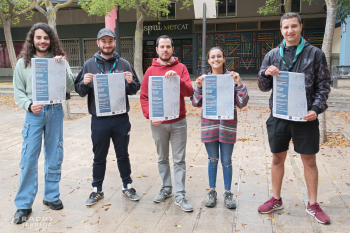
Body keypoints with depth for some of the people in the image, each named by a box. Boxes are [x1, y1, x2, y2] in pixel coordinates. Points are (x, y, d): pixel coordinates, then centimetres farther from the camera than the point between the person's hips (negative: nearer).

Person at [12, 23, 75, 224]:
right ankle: (24, 205, 11)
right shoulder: (23, 62, 4)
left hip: (55, 112, 1)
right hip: (34, 114, -1)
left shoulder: (59, 60, 4)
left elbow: (71, 88, -3)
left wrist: (63, 68, -17)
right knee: (29, 159, -1)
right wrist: (29, 106, -13)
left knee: (54, 157, 10)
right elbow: (18, 91, 5)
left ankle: (51, 196, 26)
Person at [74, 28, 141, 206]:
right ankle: (97, 190, 27)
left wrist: (130, 82, -17)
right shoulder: (89, 64, 4)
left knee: (123, 155, 13)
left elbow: (135, 89, 5)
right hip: (99, 119, 0)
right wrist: (85, 83, -17)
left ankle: (127, 186, 30)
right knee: (99, 157, 12)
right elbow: (80, 91, 4)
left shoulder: (124, 64, 4)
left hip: (121, 119, 0)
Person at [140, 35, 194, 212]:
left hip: (178, 122, -1)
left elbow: (189, 92, -9)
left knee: (179, 160, 3)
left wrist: (177, 78, -24)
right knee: (162, 159, 14)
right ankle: (166, 188, 30)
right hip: (158, 123, 1)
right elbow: (143, 97, 2)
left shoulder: (181, 68, 1)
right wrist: (150, 115, -11)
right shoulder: (151, 70, 3)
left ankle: (180, 195, 11)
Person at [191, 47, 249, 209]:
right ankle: (212, 192, 26)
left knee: (227, 160, 7)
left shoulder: (232, 77, -1)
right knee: (212, 159, 11)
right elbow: (196, 103, 3)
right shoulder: (204, 79, 4)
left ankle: (228, 193, 24)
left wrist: (239, 84, -15)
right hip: (209, 124, 1)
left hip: (227, 124, -1)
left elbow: (242, 103, -4)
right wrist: (198, 87, -11)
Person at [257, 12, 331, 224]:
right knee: (278, 159, 12)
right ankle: (276, 200, 28)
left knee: (310, 161, 8)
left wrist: (316, 109, -12)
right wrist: (266, 74, -14)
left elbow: (324, 85, 1)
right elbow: (264, 87, 7)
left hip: (305, 118, -2)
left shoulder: (315, 53, 0)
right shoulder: (272, 55, 6)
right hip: (279, 116, 2)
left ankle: (313, 205, 25)